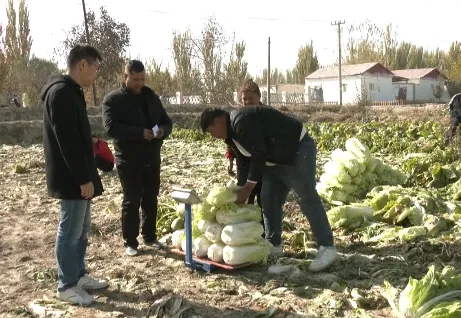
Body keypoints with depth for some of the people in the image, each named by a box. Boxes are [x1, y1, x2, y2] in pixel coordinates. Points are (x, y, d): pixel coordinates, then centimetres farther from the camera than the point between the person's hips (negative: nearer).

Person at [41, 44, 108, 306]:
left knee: (82, 229, 18)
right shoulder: (62, 93, -19)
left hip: (77, 176, 10)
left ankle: (79, 275, 30)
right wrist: (83, 178, -22)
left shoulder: (71, 92, 13)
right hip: (72, 178, -10)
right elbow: (68, 142, -24)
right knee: (70, 232, 0)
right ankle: (67, 286, 13)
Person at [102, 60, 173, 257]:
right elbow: (111, 127, -19)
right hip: (129, 160, -5)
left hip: (152, 158, 5)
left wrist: (163, 130, -10)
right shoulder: (112, 99, -6)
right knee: (131, 201, 1)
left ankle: (150, 236, 27)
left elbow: (167, 121, 14)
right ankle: (130, 242, 13)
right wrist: (140, 132, -27)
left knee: (151, 199, 13)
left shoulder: (152, 97, 10)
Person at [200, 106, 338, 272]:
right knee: (269, 199, 9)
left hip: (298, 150, -11)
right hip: (278, 158, 11)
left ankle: (327, 248, -8)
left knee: (307, 198, -11)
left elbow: (259, 155, -25)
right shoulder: (234, 128, 11)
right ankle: (274, 245, 17)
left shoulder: (242, 122, -22)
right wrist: (245, 187, 17)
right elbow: (251, 155, 18)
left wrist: (247, 188, -19)